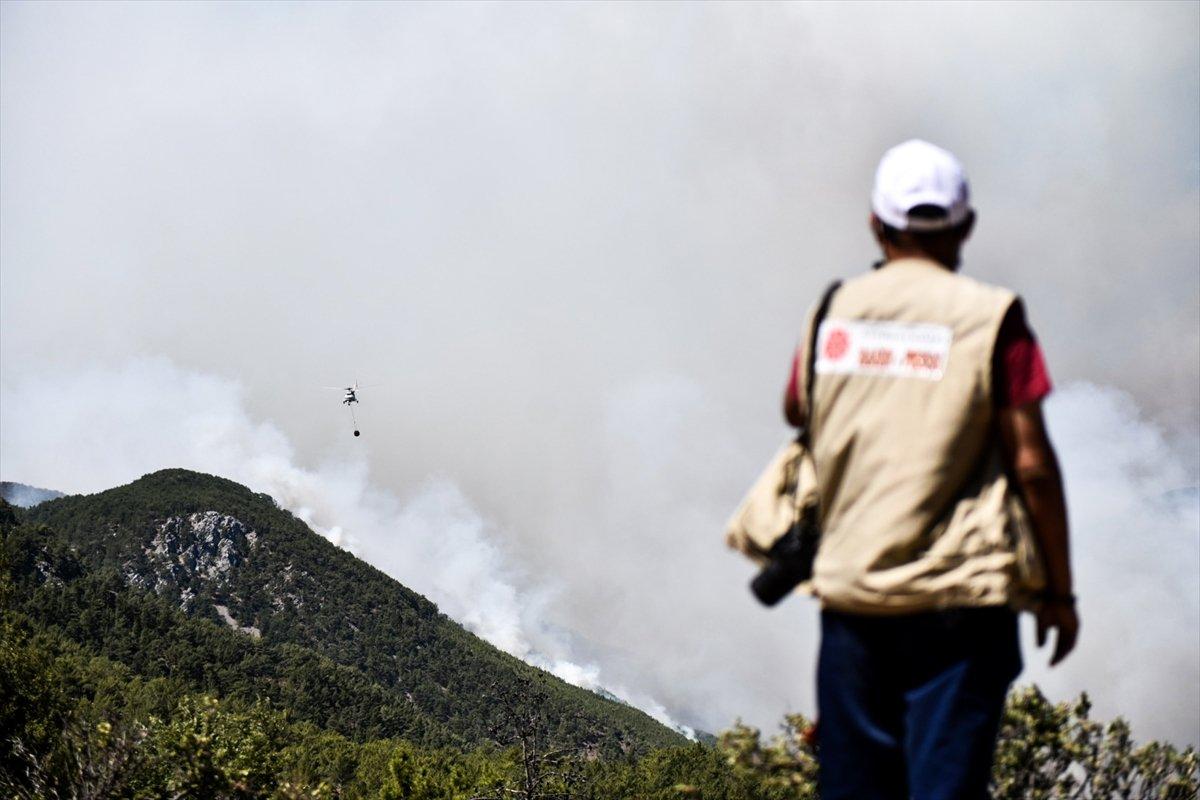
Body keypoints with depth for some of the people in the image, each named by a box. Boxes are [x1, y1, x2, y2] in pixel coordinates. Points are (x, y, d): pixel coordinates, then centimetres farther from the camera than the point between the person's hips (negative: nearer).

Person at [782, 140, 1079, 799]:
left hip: (849, 591, 4)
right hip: (960, 595, -3)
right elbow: (1032, 464, -6)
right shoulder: (989, 317, -5)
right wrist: (1058, 590, 2)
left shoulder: (833, 314, 6)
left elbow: (796, 411, 24)